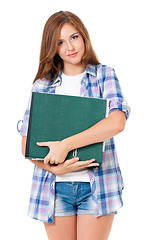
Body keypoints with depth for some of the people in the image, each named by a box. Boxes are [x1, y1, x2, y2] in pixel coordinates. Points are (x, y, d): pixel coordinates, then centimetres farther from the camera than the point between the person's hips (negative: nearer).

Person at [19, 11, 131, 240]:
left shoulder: (104, 74, 4)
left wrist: (66, 144, -20)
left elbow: (117, 122, -14)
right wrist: (54, 168, -13)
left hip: (97, 184, -1)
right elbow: (26, 143, 4)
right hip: (54, 186, 2)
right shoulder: (42, 85, 8)